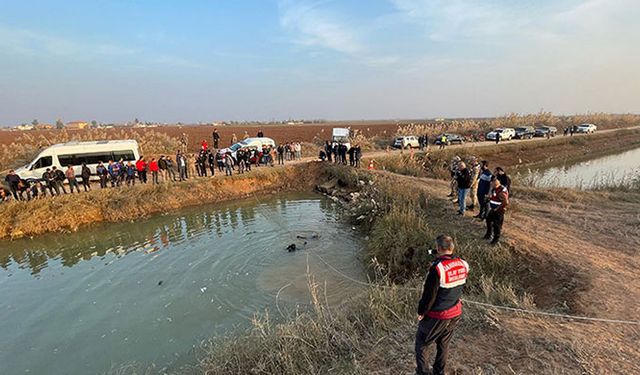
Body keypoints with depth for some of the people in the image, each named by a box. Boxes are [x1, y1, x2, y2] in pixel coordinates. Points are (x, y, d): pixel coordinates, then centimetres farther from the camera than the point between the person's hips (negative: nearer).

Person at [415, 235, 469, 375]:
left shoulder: (437, 268, -27)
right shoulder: (463, 264, -7)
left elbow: (429, 294, -22)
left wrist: (421, 312, -7)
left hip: (436, 316, -6)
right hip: (455, 314, 6)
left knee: (421, 344, 15)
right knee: (443, 345, 24)